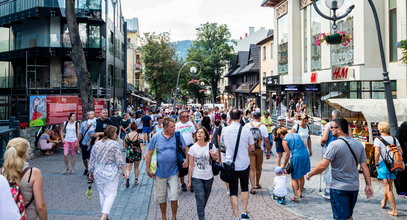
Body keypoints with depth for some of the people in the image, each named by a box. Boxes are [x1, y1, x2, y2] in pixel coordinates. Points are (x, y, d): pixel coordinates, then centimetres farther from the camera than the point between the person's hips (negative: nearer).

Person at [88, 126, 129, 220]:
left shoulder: (97, 143, 5)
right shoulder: (114, 143, -9)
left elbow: (92, 160, 9)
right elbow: (119, 160, -11)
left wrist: (91, 172, 18)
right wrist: (125, 171, -6)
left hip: (98, 173, 5)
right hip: (111, 173, -5)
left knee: (102, 194, 15)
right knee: (110, 194, 0)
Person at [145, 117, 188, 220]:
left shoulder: (178, 136, -1)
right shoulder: (156, 137, -4)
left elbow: (186, 149, 8)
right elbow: (149, 154, 1)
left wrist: (187, 159, -9)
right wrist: (148, 169, -2)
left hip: (173, 172, 0)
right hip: (160, 172, 0)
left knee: (174, 197, -1)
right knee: (161, 197, 12)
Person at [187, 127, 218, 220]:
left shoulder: (211, 145, -2)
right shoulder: (193, 148, -6)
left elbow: (216, 158, 13)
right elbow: (191, 165, -3)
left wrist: (212, 155, -11)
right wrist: (189, 180, -3)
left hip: (209, 177, 2)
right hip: (197, 178, -2)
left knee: (205, 200, 15)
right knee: (200, 201, -8)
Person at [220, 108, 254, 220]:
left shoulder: (224, 130, -7)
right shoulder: (246, 130, -10)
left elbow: (222, 145, 8)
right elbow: (252, 148, 0)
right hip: (244, 164, 0)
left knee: (233, 191, 7)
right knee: (244, 188, 20)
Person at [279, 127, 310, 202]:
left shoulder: (284, 140, 0)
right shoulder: (296, 135, 18)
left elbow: (287, 154, -3)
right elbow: (305, 146, 14)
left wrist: (284, 165, 8)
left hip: (296, 157, -6)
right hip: (305, 155, 6)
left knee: (294, 178, 7)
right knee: (301, 175, 23)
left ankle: (296, 197, 4)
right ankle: (300, 192, 38)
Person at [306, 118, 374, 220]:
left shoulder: (334, 144, -16)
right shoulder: (359, 144, 4)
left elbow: (323, 166, -20)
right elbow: (364, 167, 3)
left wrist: (310, 174, -6)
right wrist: (368, 185, 5)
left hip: (339, 188, -6)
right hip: (354, 187, 7)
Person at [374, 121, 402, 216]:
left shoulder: (378, 139, -9)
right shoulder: (394, 139, 6)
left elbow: (377, 153, -19)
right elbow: (401, 151, 2)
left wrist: (376, 164, -8)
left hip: (383, 164, -5)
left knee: (388, 187, 0)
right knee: (389, 184, 23)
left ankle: (394, 210, 0)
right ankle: (384, 202, 44)